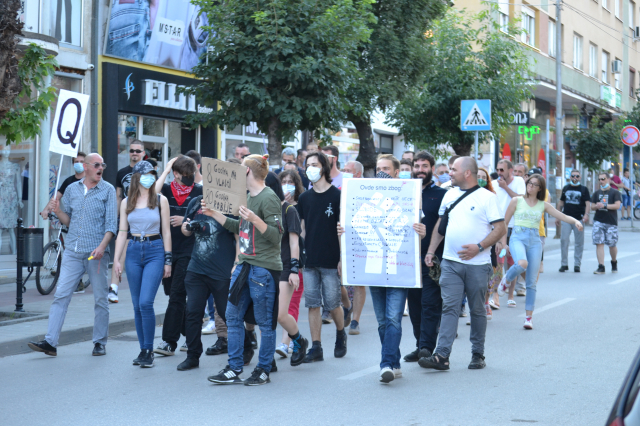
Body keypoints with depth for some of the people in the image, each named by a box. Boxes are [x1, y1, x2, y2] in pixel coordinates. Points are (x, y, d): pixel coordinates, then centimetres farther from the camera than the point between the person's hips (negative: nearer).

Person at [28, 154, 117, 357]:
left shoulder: (108, 190, 2)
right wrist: (58, 212, -5)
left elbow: (111, 223, -4)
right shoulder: (72, 189, 11)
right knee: (61, 295, -4)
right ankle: (50, 342, -4)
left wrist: (102, 246, -18)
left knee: (100, 298, 4)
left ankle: (100, 342, 16)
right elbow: (68, 220, 16)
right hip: (73, 251, 2)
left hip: (96, 252, -2)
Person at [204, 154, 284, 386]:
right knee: (233, 316, 7)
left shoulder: (269, 198, -12)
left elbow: (276, 235, -17)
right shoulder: (248, 197, 15)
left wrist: (255, 220, -29)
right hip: (244, 265, 9)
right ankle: (234, 369, 13)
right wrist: (214, 213, 24)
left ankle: (263, 371, 12)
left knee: (265, 322, 1)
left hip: (264, 268, -9)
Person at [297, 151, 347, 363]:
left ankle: (341, 334, 28)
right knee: (313, 304, 2)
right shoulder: (304, 198, 10)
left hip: (330, 261, -4)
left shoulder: (337, 196, -3)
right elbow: (302, 229, 13)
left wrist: (342, 258, -9)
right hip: (309, 261, 4)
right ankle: (316, 347, 8)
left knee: (332, 304, 1)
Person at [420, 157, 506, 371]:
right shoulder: (450, 195, 12)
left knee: (477, 310, 7)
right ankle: (441, 355, -9)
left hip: (477, 264, -4)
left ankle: (478, 355, 18)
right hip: (450, 263, 4)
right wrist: (431, 251, 11)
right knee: (449, 307, -4)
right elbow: (440, 224, 19)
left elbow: (501, 228, -8)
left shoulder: (487, 197, -4)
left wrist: (479, 247, -17)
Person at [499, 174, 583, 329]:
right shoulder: (517, 201, 7)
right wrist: (503, 243, 5)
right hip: (517, 238, -2)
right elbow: (504, 222, 9)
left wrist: (575, 221, -12)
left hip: (535, 242, 2)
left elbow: (563, 216, 9)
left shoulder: (543, 205, 12)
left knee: (532, 281, -1)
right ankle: (506, 279, -1)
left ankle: (528, 317, 6)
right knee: (522, 264, -35)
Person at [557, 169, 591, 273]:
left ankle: (577, 264, 9)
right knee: (564, 241, -4)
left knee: (579, 243, 1)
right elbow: (561, 203, 18)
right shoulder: (566, 188, 13)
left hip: (579, 219, -2)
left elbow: (588, 203, -2)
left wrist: (586, 214, -19)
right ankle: (564, 264, 4)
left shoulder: (584, 189, 6)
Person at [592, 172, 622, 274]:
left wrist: (604, 205, -19)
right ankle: (601, 267, -7)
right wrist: (596, 206, -10)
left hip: (611, 222, -3)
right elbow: (593, 206, 14)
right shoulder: (596, 193, 13)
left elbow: (617, 205, -10)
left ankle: (614, 262, 31)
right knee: (599, 243, -7)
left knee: (612, 245, 4)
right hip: (598, 221, 3)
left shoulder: (615, 193, 1)